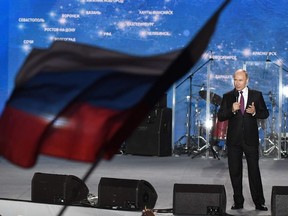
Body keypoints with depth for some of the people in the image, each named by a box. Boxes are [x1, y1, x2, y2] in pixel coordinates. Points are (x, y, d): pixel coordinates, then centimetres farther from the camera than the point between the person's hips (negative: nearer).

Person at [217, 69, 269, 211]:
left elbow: (265, 113, 6)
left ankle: (259, 202, 6)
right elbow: (220, 116, -1)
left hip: (251, 139, -1)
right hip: (234, 140, 2)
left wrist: (255, 112, -15)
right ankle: (238, 202, 15)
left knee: (254, 171, 0)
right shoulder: (228, 96, 5)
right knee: (235, 172, 6)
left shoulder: (257, 95, 4)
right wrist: (232, 110, -19)